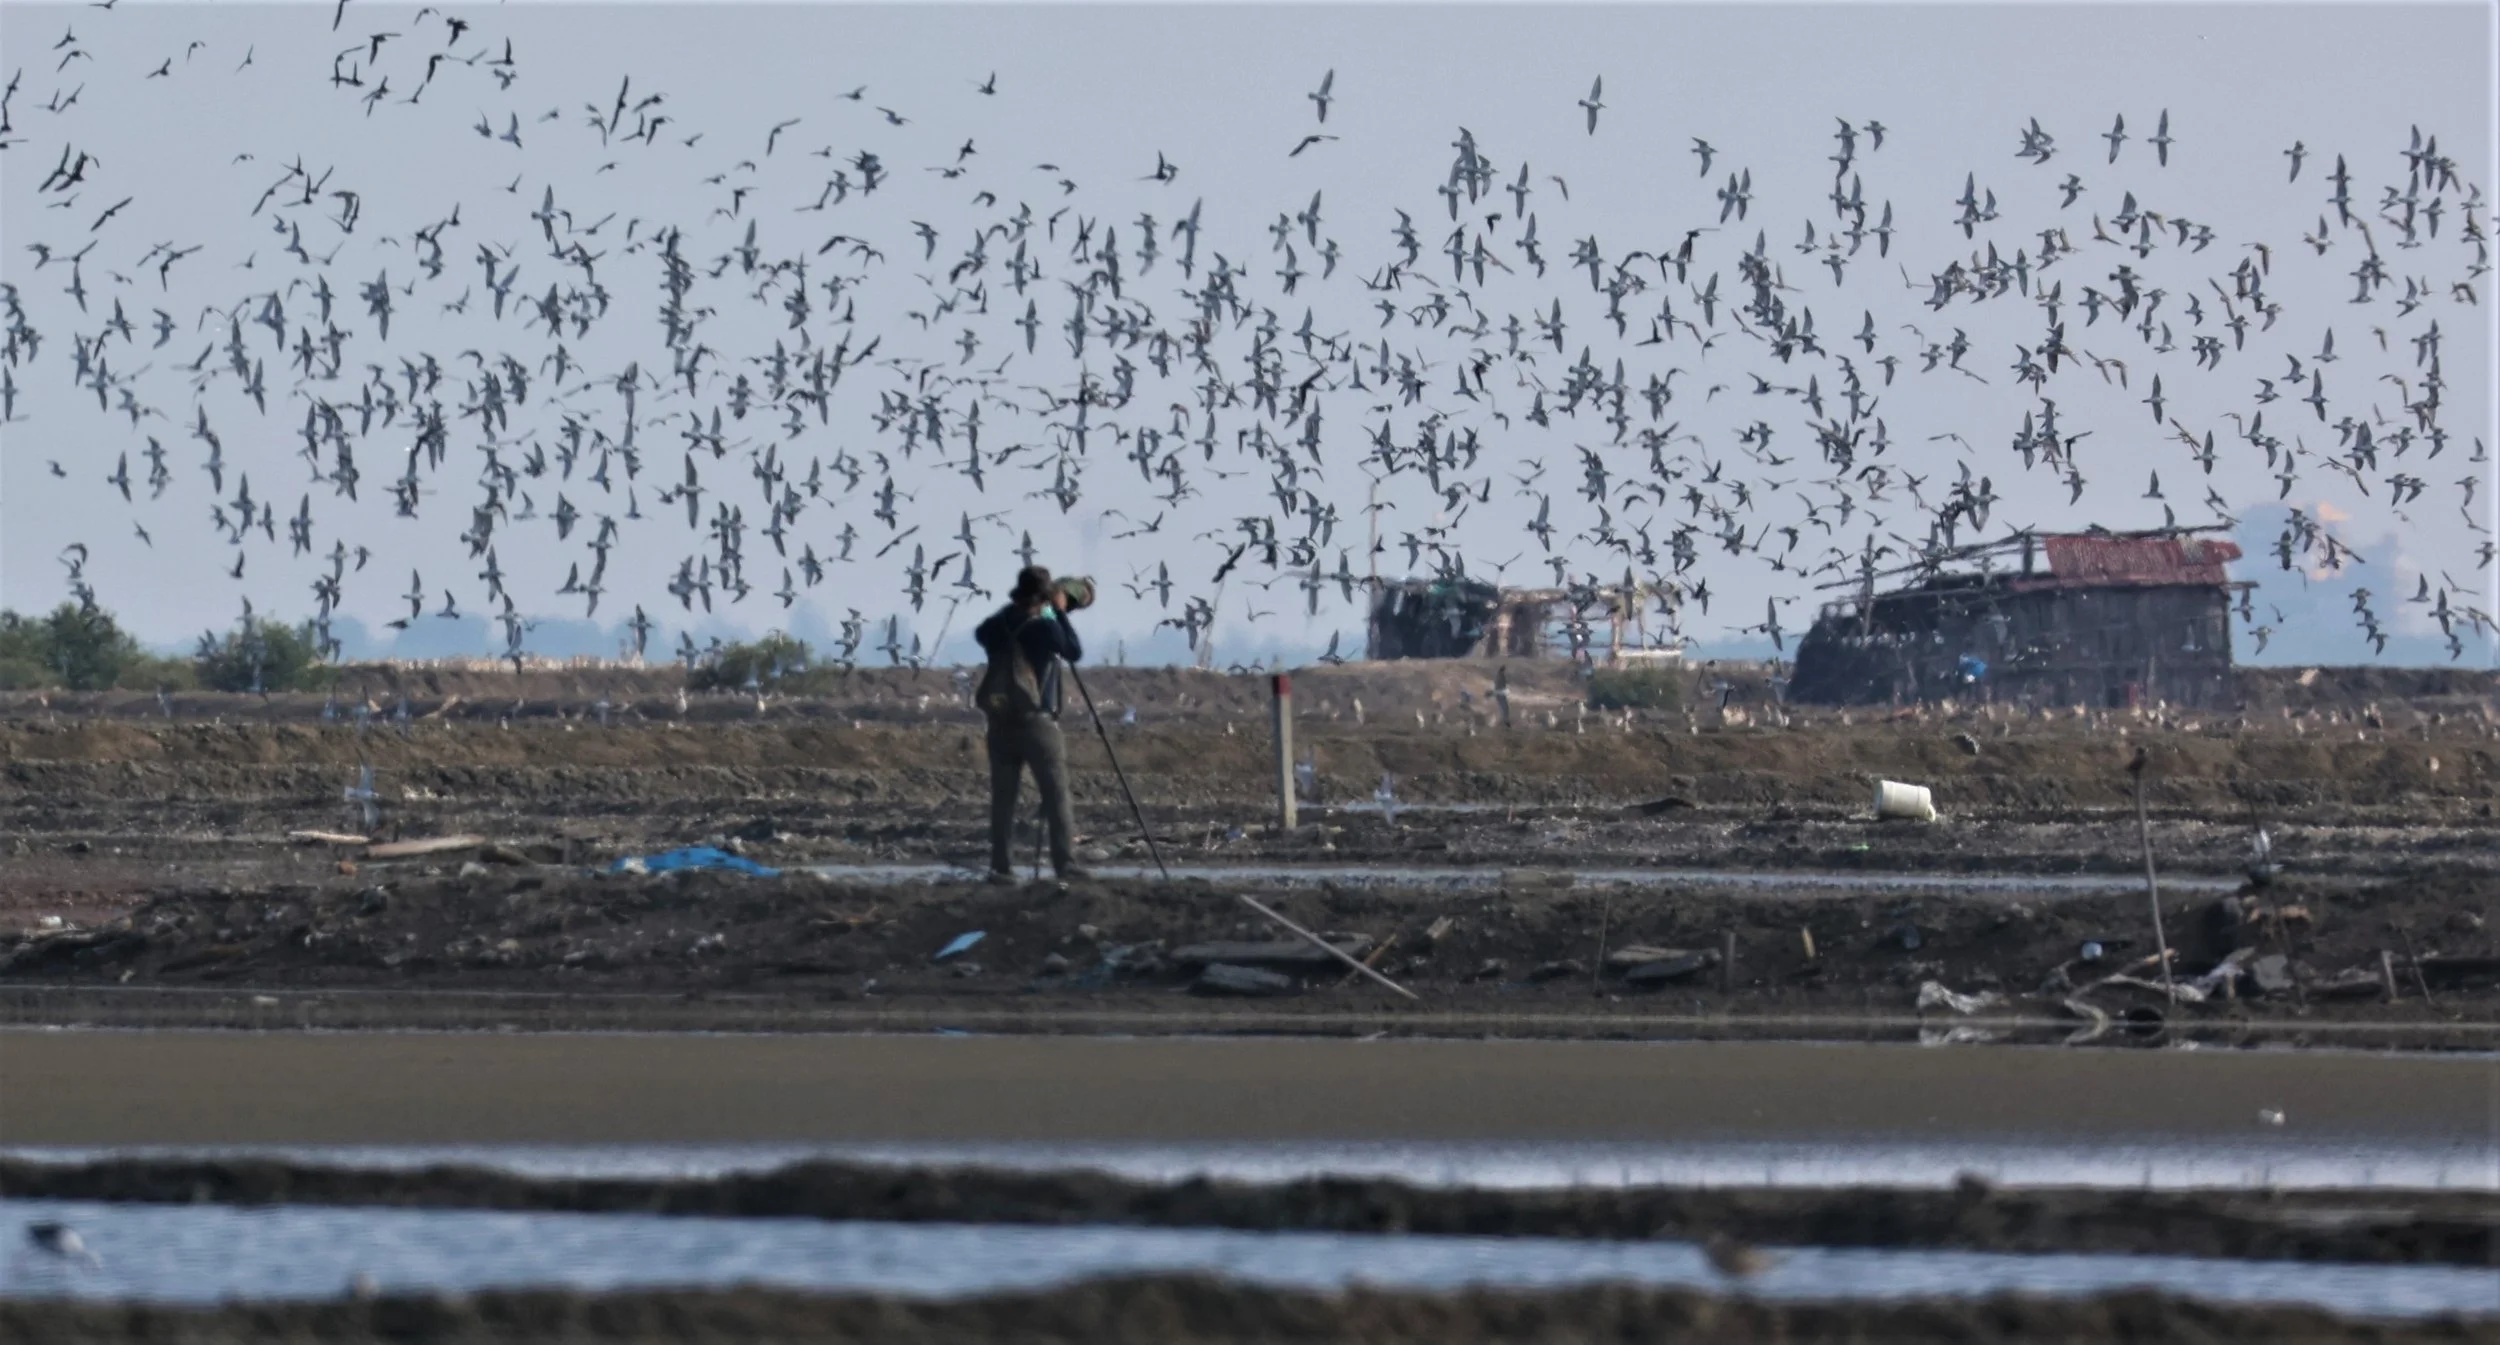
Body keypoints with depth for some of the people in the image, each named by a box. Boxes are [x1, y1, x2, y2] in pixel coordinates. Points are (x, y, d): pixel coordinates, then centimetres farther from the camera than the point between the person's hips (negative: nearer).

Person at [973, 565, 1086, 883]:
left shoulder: (997, 627, 3)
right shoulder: (1044, 627, -10)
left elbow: (981, 633, 27)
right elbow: (1075, 652, 4)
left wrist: (1010, 611, 23)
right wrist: (1061, 613, 8)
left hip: (1000, 722, 5)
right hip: (1036, 721, -5)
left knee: (1003, 796, 6)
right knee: (1056, 794, -1)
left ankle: (1001, 866, 2)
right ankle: (1064, 864, -6)